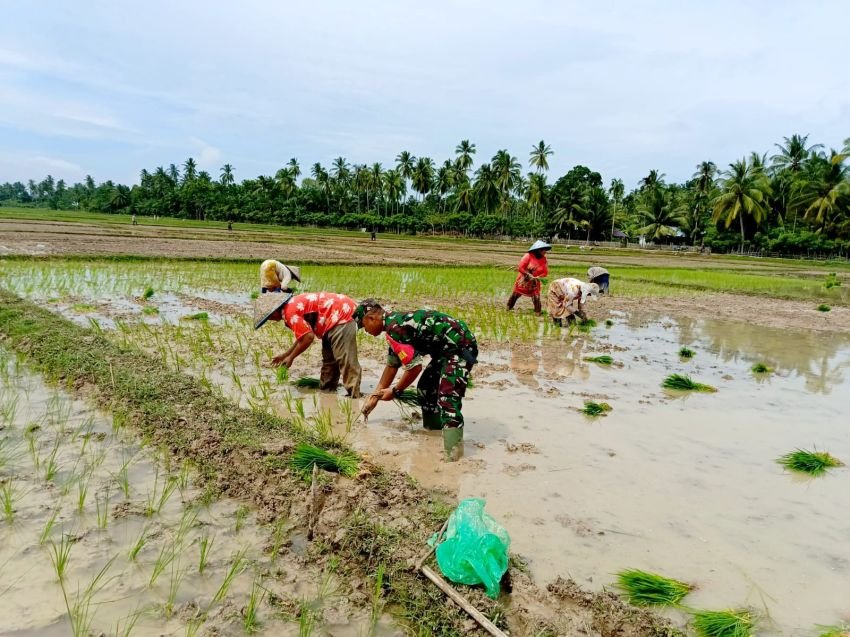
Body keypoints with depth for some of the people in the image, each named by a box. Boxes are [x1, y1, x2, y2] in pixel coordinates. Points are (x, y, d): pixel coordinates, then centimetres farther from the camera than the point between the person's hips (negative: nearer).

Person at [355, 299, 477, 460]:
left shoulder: (394, 329, -18)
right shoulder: (395, 322, 14)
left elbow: (414, 367, -17)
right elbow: (392, 364, 25)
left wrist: (395, 391, -1)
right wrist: (375, 396, 29)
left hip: (460, 347, -11)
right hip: (448, 348, 11)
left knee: (448, 398, -22)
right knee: (426, 387, 23)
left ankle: (453, 452, -29)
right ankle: (433, 430, 34)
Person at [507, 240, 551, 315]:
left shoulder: (543, 259, -10)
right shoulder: (528, 256, -22)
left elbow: (545, 272, -6)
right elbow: (520, 268, -21)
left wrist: (538, 277, -23)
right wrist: (528, 275, -24)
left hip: (534, 282, 2)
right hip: (523, 280, -2)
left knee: (536, 296, -9)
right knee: (516, 294, 14)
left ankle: (538, 312, 5)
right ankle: (509, 307, 34)